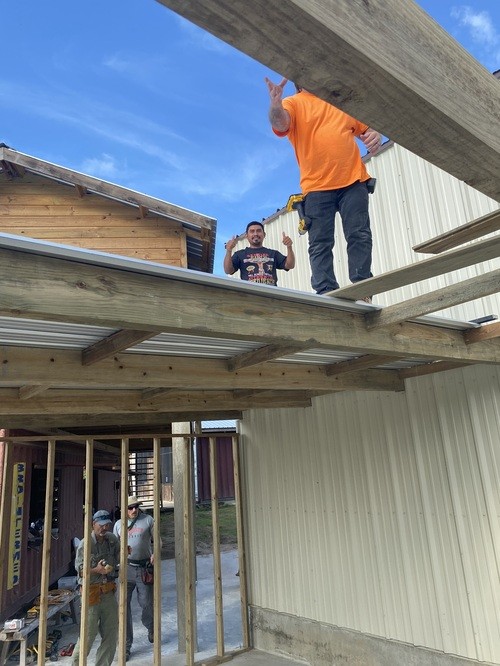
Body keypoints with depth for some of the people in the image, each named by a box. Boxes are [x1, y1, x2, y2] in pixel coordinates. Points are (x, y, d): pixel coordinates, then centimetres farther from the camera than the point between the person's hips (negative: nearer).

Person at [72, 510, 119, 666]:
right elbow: (80, 570, -14)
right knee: (88, 634, 1)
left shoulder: (112, 539, 4)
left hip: (108, 592, 6)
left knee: (111, 633, 11)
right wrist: (96, 570, -30)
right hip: (92, 593, -6)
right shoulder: (85, 544, -13)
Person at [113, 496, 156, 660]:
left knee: (146, 603, 5)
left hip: (144, 568, -1)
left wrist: (155, 554, -11)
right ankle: (126, 645, 15)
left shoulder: (148, 520, 2)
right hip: (125, 568, 2)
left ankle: (151, 627, 39)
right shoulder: (119, 524, 7)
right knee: (124, 605, 1)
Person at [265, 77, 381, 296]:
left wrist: (374, 136, 2)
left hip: (353, 181, 3)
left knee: (359, 236, -5)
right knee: (320, 243, -6)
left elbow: (366, 128, 27)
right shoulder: (293, 103, 10)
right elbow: (280, 124, -12)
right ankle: (326, 294, -8)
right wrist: (275, 106, -36)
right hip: (316, 187, -3)